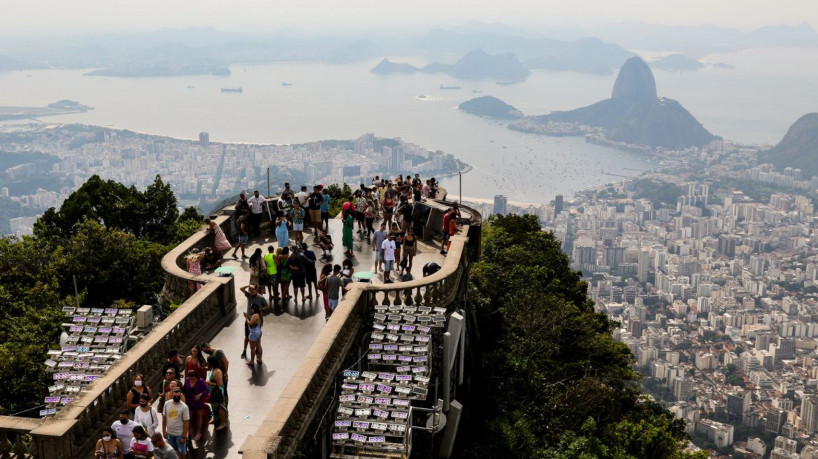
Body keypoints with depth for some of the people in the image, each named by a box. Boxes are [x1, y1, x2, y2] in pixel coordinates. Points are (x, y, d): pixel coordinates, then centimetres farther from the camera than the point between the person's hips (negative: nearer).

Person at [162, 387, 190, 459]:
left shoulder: (184, 407, -19)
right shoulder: (167, 404, -8)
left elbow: (186, 422, -15)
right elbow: (164, 418, 2)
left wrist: (184, 436, -14)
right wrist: (164, 431, 2)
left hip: (180, 434, -3)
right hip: (169, 433, 4)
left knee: (182, 452, 12)